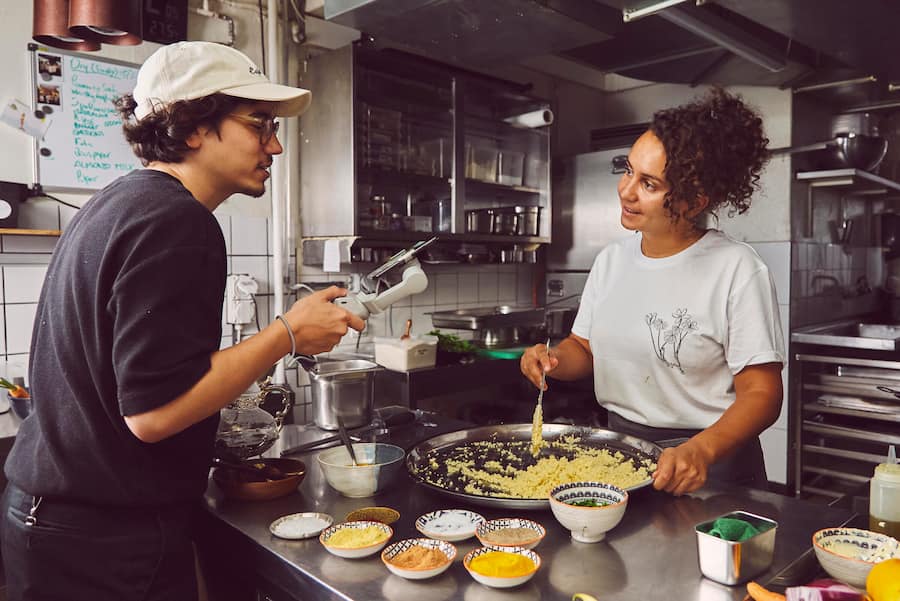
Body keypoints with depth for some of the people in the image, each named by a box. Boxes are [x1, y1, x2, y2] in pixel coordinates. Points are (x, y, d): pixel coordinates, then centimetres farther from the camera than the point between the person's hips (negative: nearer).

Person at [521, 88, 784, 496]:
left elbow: (761, 394, -14)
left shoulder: (738, 271, -12)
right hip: (619, 449, 4)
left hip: (711, 463, -4)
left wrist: (701, 451, -29)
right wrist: (552, 359, -8)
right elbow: (584, 348, 13)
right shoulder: (611, 259, 5)